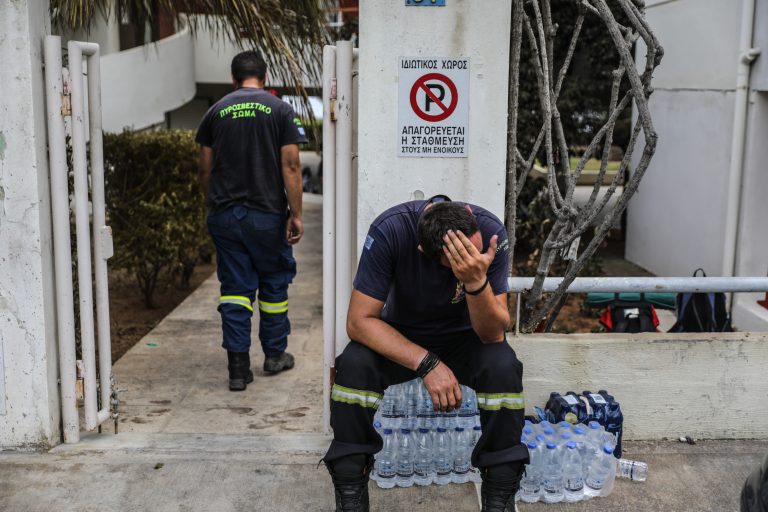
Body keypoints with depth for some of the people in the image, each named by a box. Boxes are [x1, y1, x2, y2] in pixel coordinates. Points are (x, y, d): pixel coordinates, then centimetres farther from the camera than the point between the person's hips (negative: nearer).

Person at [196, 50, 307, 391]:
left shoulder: (216, 112, 6)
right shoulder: (280, 110, -2)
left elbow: (205, 169, 7)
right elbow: (291, 166, -8)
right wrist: (296, 215, -5)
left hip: (224, 215, 2)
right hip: (267, 215, -2)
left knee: (234, 288, 5)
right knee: (273, 284, 14)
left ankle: (238, 366, 2)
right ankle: (274, 354, 26)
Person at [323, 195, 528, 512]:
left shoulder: (490, 231, -26)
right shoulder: (390, 230, -29)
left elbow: (493, 334, -26)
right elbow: (359, 320, -27)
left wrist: (477, 281, -46)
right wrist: (427, 363, -37)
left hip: (464, 337, 1)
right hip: (399, 337, 0)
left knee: (503, 366, -30)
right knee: (354, 364, -30)